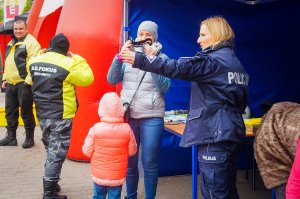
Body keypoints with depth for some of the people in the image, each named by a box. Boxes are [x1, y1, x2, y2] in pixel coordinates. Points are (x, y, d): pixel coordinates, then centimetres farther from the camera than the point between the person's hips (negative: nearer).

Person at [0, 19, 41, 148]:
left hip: (24, 83, -8)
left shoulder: (30, 42, -8)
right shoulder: (11, 43, 19)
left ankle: (30, 138, 11)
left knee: (26, 112, -1)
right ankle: (11, 137, 22)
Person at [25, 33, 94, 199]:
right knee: (57, 154, 2)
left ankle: (50, 183, 32)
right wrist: (78, 59, 2)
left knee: (51, 150, 22)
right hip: (60, 116, -6)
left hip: (42, 114, 7)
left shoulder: (34, 62, 3)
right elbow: (88, 79, -7)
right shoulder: (68, 64, -16)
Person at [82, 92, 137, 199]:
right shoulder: (126, 129, -11)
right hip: (118, 176, 0)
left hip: (98, 174, 0)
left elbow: (87, 151, -9)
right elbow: (132, 151, -3)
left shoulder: (95, 128, -14)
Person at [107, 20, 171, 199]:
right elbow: (112, 80, 1)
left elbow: (164, 87, -10)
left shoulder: (162, 58, 1)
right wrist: (120, 56, -11)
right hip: (128, 115, 3)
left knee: (149, 163, 2)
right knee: (129, 161, 11)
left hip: (152, 117, -2)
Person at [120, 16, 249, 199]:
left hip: (215, 135, -10)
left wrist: (140, 60, -24)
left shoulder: (213, 60, -12)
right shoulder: (235, 62, 17)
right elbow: (241, 101, 20)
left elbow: (178, 68, -24)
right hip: (231, 132, 10)